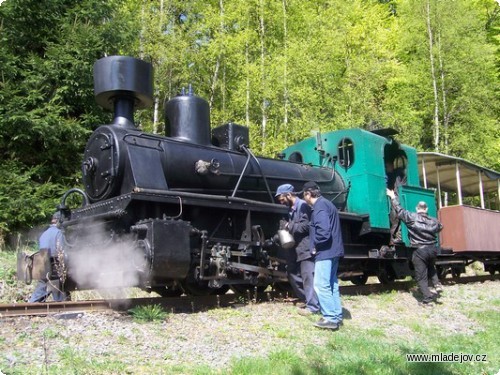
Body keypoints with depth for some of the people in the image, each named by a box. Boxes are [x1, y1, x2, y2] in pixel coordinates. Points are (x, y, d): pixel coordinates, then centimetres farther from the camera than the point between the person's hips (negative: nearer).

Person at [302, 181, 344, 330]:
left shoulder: (319, 206, -13)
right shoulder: (326, 203, 18)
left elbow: (323, 230, -26)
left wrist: (315, 245, -13)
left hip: (325, 251, -11)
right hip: (333, 250, 11)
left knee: (321, 285, -8)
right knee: (331, 284, 14)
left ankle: (330, 318, -7)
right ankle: (336, 316, 19)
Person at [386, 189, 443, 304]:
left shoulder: (411, 217, -8)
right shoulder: (434, 221, 7)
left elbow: (399, 210, -5)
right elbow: (440, 227, 28)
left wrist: (393, 197, 7)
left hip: (420, 251, -5)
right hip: (433, 249, 5)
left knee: (421, 275, 1)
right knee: (430, 267, 33)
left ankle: (428, 296, -6)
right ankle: (437, 284, 15)